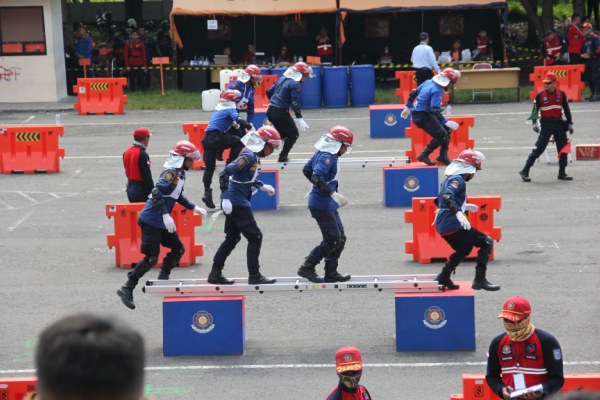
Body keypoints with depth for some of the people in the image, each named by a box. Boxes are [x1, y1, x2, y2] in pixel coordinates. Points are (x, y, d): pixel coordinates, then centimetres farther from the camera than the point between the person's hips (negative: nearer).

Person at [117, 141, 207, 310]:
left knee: (178, 249, 9)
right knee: (151, 258, -9)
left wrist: (193, 207, 22)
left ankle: (162, 280, 18)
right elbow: (157, 192, -27)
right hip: (151, 221, -10)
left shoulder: (180, 174, 12)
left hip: (162, 222, 10)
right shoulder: (171, 172, -17)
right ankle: (127, 289, -1)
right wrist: (166, 215, -30)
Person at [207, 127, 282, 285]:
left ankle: (215, 274, 20)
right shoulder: (248, 156, -18)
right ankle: (254, 276, -1)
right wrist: (226, 197, -25)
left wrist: (262, 186, 19)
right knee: (255, 237, -5)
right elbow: (225, 173, -23)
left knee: (232, 238, 15)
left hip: (235, 203, 10)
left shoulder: (254, 156, 12)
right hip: (238, 204, -10)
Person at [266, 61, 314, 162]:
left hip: (271, 110, 8)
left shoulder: (282, 78, 12)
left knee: (282, 133, 23)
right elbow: (295, 103, -20)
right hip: (281, 112, -8)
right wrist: (300, 119, -23)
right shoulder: (295, 84, -12)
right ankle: (283, 157, 1)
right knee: (293, 134, 5)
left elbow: (269, 92, 18)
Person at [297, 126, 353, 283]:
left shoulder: (322, 153, 11)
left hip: (328, 205, 11)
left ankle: (331, 273, 16)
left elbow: (306, 170, 21)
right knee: (333, 240, -8)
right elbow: (316, 177, -30)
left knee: (340, 238, 12)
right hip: (322, 204, -11)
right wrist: (332, 193, -30)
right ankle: (307, 268, 0)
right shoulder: (327, 157, -19)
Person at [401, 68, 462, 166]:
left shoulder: (428, 82, 8)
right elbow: (434, 110, -27)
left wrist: (408, 107, 28)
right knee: (441, 136, -11)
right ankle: (424, 156, -7)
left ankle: (443, 156, 17)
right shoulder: (437, 91, -20)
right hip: (423, 116, -10)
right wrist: (446, 122, -26)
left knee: (446, 129, 14)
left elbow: (414, 92, 17)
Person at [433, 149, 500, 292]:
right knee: (487, 243, -5)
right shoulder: (457, 180, -11)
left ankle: (443, 278, 31)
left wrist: (464, 206, 34)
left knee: (464, 248, 32)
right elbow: (447, 197, -29)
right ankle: (479, 280, -12)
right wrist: (459, 213, -40)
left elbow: (439, 201, 29)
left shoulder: (449, 179, 18)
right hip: (452, 225, -10)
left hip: (442, 225, 10)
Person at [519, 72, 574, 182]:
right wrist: (534, 123, -10)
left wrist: (570, 124, 7)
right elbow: (535, 110, 1)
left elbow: (566, 110, 10)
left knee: (563, 148, 2)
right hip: (546, 124, -3)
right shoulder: (540, 95, -2)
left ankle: (562, 173, 13)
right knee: (539, 148, -9)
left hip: (559, 123, 3)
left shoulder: (561, 94, 4)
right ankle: (525, 171, -7)